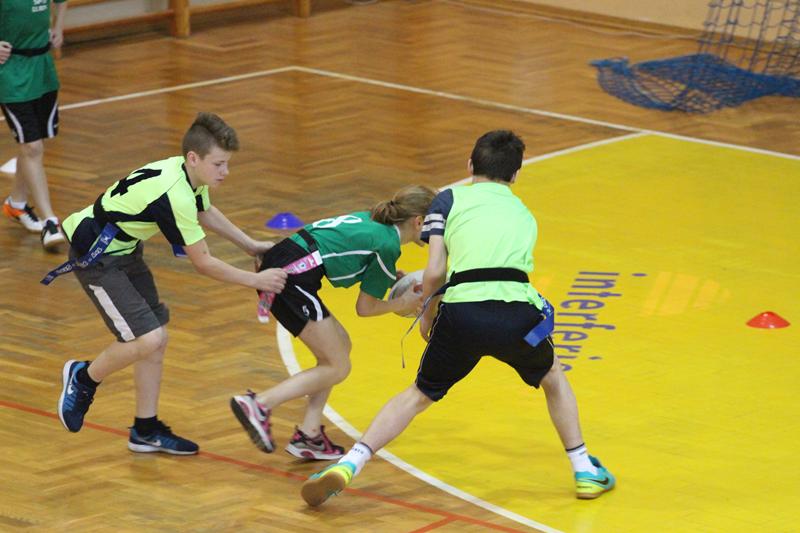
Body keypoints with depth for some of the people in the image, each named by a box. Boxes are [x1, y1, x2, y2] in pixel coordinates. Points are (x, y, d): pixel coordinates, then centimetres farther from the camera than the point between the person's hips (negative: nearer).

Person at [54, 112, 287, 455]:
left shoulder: (190, 175, -4)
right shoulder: (174, 195, -32)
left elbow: (205, 213, 21)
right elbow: (202, 263, -24)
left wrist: (251, 246, 21)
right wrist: (255, 281, -18)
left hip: (124, 249, 10)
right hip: (95, 256, -10)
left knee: (156, 339, 8)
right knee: (147, 339, -16)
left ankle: (146, 430, 18)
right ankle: (83, 378, 9)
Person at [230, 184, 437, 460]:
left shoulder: (371, 220, 19)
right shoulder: (387, 245, -4)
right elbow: (364, 307, 2)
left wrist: (390, 275, 20)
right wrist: (401, 304, 17)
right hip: (293, 279, -10)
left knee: (340, 345, 17)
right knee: (337, 367, 0)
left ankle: (309, 434, 13)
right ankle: (260, 404, -10)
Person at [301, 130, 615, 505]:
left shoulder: (450, 199, 15)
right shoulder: (523, 213, 27)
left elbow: (435, 271, 4)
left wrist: (427, 313, 23)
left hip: (462, 312, -1)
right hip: (516, 312, 1)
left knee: (419, 395, 20)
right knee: (553, 379, 32)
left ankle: (348, 464, 7)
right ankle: (585, 471, 31)